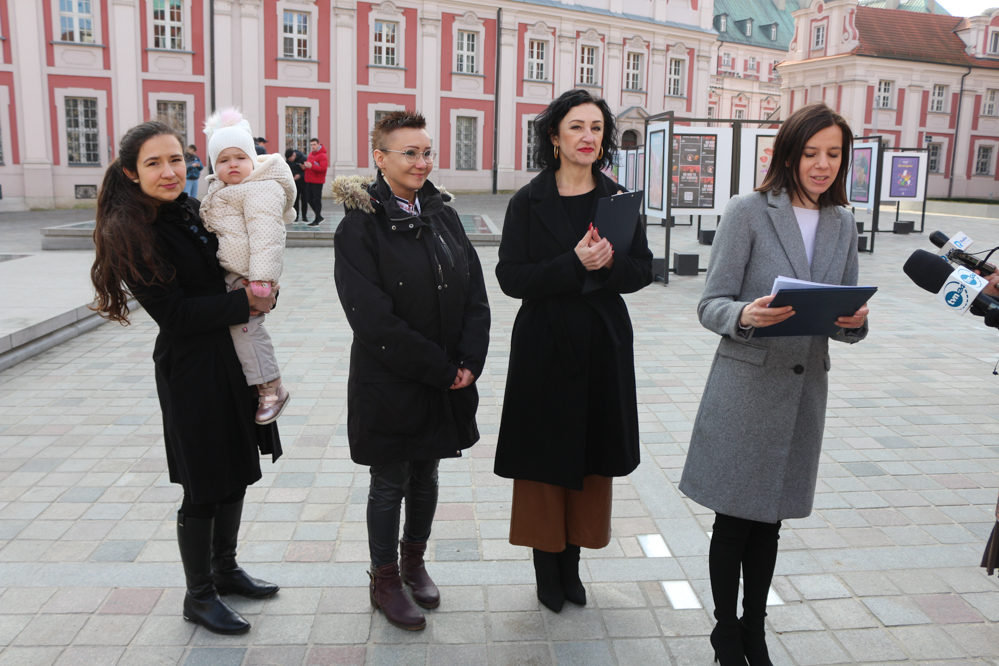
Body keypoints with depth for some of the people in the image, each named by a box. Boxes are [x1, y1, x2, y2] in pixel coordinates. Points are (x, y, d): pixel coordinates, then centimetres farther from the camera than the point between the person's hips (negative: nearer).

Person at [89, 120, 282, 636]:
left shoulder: (195, 212, 5)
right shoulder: (129, 235, -14)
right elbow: (174, 313, -19)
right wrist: (244, 303, -19)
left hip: (235, 358, 7)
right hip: (192, 373, -7)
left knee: (236, 474, 17)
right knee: (204, 487, 5)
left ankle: (224, 569, 37)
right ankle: (198, 596, 24)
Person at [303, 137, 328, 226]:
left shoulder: (322, 155, -9)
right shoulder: (310, 154, 16)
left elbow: (323, 168, -19)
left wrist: (311, 166, -26)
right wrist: (305, 166, 3)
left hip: (317, 182, -9)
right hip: (309, 181, 9)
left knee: (317, 200, -3)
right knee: (309, 199, 10)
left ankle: (317, 220, 2)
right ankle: (319, 216, 23)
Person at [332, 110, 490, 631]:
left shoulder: (443, 216, 5)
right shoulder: (360, 227, -13)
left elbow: (475, 294, 5)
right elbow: (374, 319, -19)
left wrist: (468, 361, -8)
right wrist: (439, 369, -17)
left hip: (448, 380, 5)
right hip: (389, 384, -5)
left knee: (426, 476, 18)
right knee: (390, 483, 9)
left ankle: (414, 561, 40)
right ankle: (384, 581, 29)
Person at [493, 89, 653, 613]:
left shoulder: (618, 198, 5)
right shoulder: (529, 201, -4)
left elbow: (644, 269, 4)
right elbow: (511, 277, -10)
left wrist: (610, 264, -17)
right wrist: (573, 264, -22)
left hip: (604, 343, 3)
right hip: (545, 344, -3)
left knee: (592, 453, 10)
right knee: (546, 457, 5)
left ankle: (572, 562, 26)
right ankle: (546, 566, 22)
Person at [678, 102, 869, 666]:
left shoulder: (843, 224, 10)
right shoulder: (749, 212, -6)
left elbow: (845, 316, 13)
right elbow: (712, 305, -8)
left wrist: (855, 322, -10)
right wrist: (746, 316, -29)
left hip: (805, 387, 5)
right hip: (747, 385, -4)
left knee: (769, 519, 15)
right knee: (735, 518, 6)